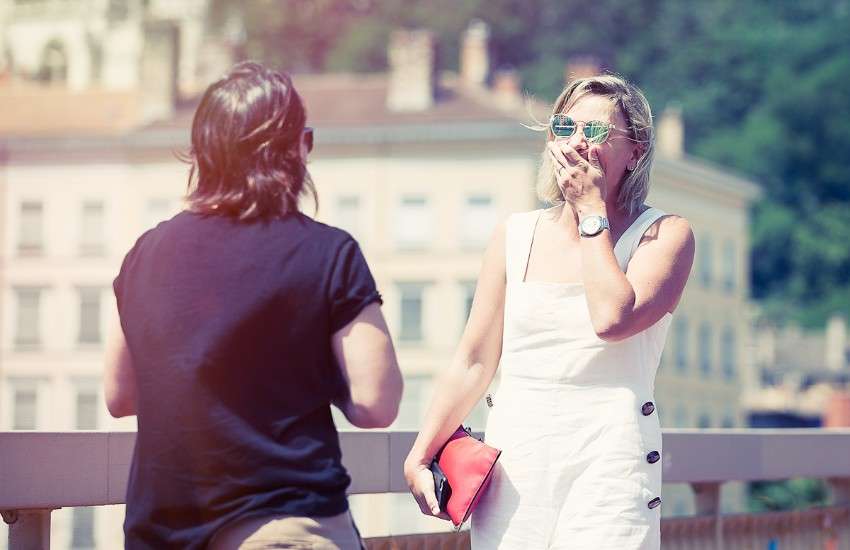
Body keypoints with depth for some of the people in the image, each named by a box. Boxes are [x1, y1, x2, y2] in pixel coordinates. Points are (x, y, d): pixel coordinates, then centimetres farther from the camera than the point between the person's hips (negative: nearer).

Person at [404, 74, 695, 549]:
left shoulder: (664, 235, 1)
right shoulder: (517, 236, 12)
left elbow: (612, 318, -19)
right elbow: (474, 361, 12)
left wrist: (592, 212, -7)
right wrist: (420, 457, 6)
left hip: (607, 457, -4)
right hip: (514, 453, 4)